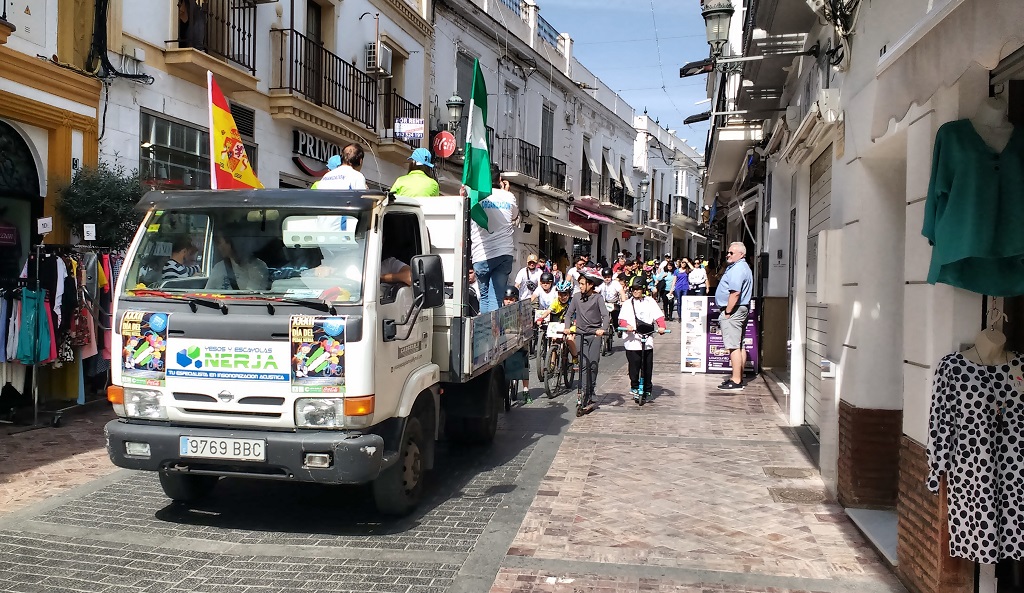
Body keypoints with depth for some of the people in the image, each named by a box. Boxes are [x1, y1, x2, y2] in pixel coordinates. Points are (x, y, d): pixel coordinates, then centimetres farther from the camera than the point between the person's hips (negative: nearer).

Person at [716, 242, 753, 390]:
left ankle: (736, 381, -9)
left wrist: (727, 312, -21)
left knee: (734, 346, -10)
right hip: (742, 309, 12)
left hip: (733, 311, -12)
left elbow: (735, 293, -26)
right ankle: (739, 377, 20)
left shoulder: (737, 269, -17)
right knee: (740, 346, 13)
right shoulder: (743, 267, 19)